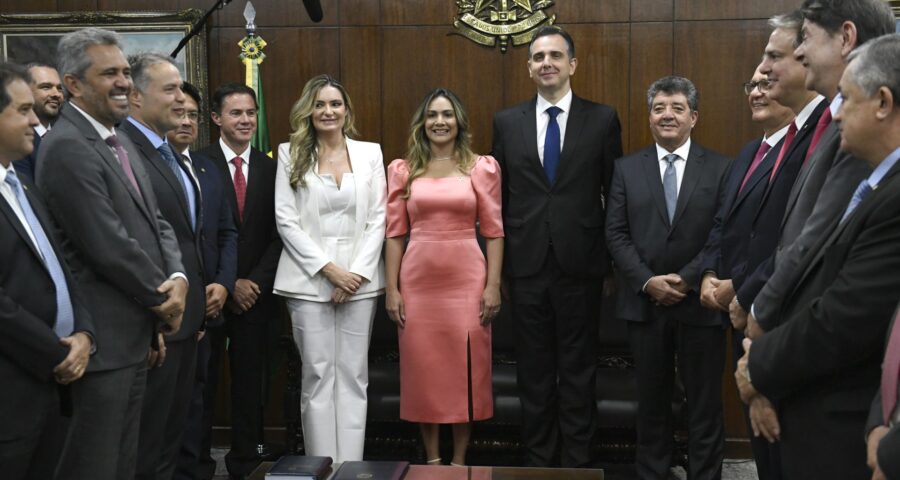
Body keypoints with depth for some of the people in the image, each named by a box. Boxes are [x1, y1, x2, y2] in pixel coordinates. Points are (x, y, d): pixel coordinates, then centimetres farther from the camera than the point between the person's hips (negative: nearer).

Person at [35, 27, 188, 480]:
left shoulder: (121, 142, 13)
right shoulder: (67, 147, -18)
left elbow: (156, 221, 12)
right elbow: (108, 246, -22)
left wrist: (178, 278, -6)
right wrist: (161, 296, -9)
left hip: (135, 332, 9)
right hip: (103, 336, -9)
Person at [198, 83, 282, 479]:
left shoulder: (271, 168, 6)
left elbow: (278, 234, 4)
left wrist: (256, 282, -7)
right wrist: (228, 285, -10)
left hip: (256, 294, 3)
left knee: (250, 383, 8)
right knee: (203, 382, 6)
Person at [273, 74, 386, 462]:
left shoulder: (370, 152, 9)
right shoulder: (291, 154, 5)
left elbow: (378, 218, 4)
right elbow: (285, 219, -2)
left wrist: (357, 272, -7)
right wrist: (329, 268, -10)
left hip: (359, 280, 1)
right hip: (309, 280, -1)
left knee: (353, 376, 4)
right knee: (317, 376, 1)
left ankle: (352, 466, 11)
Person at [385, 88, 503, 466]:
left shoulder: (482, 167, 3)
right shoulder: (402, 170, 6)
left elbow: (494, 231, 1)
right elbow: (395, 233, 4)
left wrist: (493, 286, -6)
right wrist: (391, 289, -1)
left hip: (466, 281, -1)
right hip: (418, 281, 1)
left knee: (466, 368, 4)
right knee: (422, 369, 7)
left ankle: (459, 460, 18)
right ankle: (431, 459, 21)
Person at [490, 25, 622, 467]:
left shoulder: (602, 119, 1)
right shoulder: (506, 122, 6)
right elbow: (499, 196, 8)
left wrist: (612, 260, 1)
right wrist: (500, 262, 6)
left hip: (580, 265, -1)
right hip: (526, 265, 2)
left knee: (579, 372, 8)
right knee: (534, 372, 11)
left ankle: (577, 460, 21)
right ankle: (537, 459, 25)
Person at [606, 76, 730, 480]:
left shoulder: (720, 168, 1)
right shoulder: (627, 168, 6)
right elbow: (616, 234, 0)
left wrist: (687, 279, -14)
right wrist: (648, 282, -11)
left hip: (700, 303, -2)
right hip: (644, 302, 2)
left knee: (704, 401, 7)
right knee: (652, 399, 13)